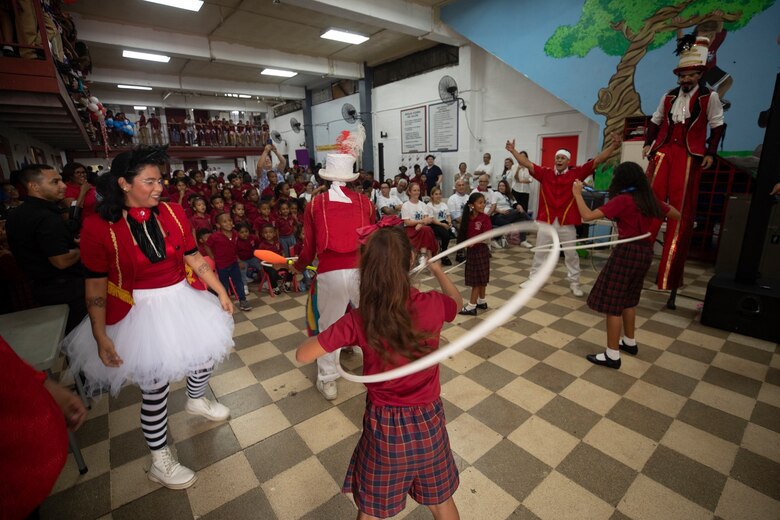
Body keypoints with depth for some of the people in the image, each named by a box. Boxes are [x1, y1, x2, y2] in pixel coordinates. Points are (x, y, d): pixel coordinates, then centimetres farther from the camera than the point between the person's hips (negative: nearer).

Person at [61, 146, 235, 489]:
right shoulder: (99, 226, -14)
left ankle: (196, 400, 54)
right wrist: (101, 336, -11)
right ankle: (160, 461, 29)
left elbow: (194, 258, 0)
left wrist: (221, 292, 0)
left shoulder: (173, 213, -4)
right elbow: (96, 285, -10)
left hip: (182, 301, 5)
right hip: (139, 312, -4)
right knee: (154, 386, 6)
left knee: (207, 352, 19)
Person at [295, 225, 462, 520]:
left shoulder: (358, 321, -23)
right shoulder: (432, 305, -19)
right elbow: (457, 301, 7)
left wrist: (342, 331, 1)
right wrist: (436, 268, 22)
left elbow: (303, 355, -13)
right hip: (428, 421, 2)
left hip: (385, 425, -1)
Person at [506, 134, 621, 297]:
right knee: (539, 252, 12)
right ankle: (533, 278, 26)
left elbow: (597, 160, -4)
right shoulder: (545, 173, 1)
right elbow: (527, 164, -2)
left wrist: (613, 146, -14)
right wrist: (513, 151, -8)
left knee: (571, 254, 12)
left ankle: (574, 283, 26)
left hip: (567, 223, 0)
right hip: (546, 221, 1)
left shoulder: (576, 173, 0)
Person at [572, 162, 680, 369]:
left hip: (627, 252, -8)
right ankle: (630, 342, 37)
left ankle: (612, 355, 4)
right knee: (628, 299, 23)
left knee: (612, 302, -1)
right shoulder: (649, 199, 8)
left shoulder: (622, 200, -14)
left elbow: (588, 215, -21)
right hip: (645, 251, 8)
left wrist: (577, 194, -10)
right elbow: (677, 215, 22)